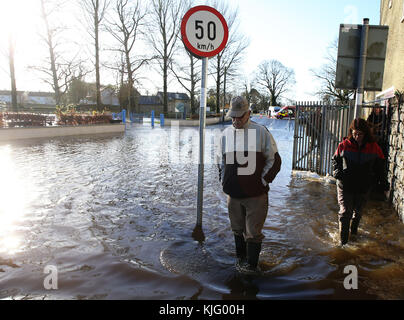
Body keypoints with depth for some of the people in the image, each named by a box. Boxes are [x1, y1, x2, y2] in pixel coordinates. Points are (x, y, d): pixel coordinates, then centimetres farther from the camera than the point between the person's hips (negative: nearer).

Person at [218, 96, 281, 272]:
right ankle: (240, 258, 36)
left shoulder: (261, 132, -4)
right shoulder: (226, 133, 8)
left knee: (253, 232, 3)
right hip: (233, 193, 4)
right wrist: (224, 181, 9)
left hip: (255, 194, -4)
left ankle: (251, 265, 20)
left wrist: (263, 182, -5)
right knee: (238, 229, 17)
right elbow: (222, 161, 19)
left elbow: (274, 160, 1)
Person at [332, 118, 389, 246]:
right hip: (345, 185, -2)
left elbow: (380, 166, 7)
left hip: (363, 187, 2)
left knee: (358, 211, 20)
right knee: (345, 212, -5)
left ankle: (354, 230, 46)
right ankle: (343, 241, 5)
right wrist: (337, 172, -12)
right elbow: (335, 160, 6)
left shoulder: (373, 147, -3)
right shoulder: (344, 145, -6)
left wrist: (383, 182, 1)